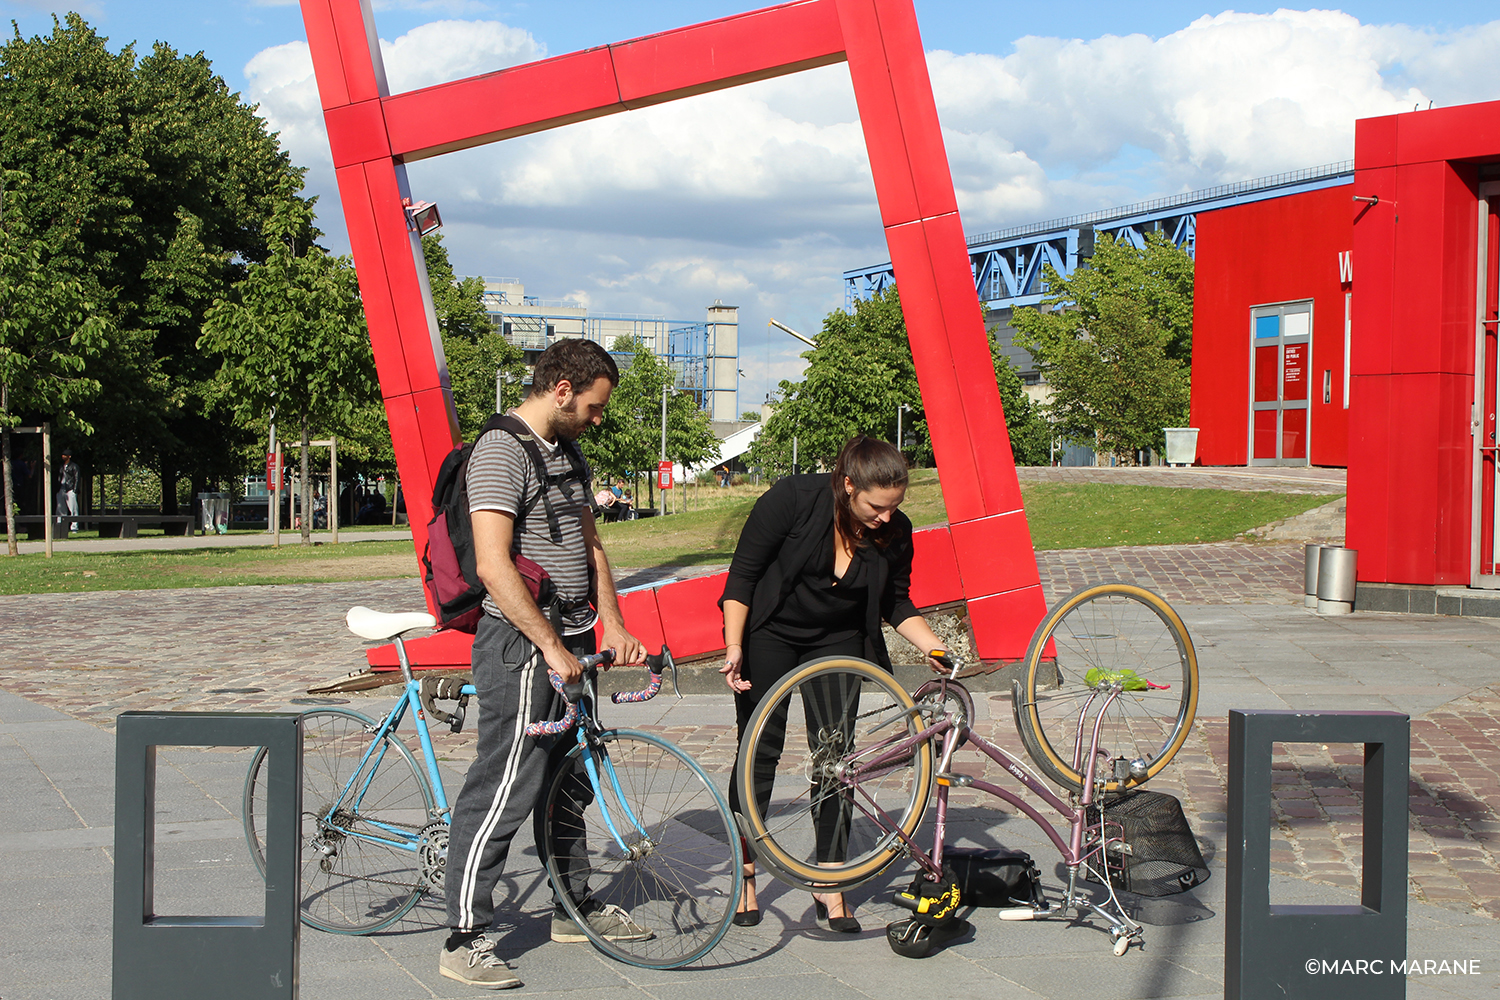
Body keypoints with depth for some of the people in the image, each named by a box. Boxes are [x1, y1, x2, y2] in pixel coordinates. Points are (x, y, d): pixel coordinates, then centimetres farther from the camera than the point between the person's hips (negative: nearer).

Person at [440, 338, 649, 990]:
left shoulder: (565, 452, 15)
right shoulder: (500, 452, -16)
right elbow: (493, 565, -24)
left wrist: (614, 628, 9)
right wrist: (550, 648, -23)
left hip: (569, 644, 10)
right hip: (521, 647, -9)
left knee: (568, 781, 18)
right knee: (504, 790, -8)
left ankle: (574, 907, 32)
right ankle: (465, 939, -1)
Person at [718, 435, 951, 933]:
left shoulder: (894, 532, -14)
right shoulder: (793, 498, -24)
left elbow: (896, 604, 2)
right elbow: (743, 574, -17)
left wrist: (937, 648, -12)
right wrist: (734, 647, -23)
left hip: (838, 640, 3)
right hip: (770, 633, -2)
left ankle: (829, 884, 6)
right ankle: (745, 876, 11)